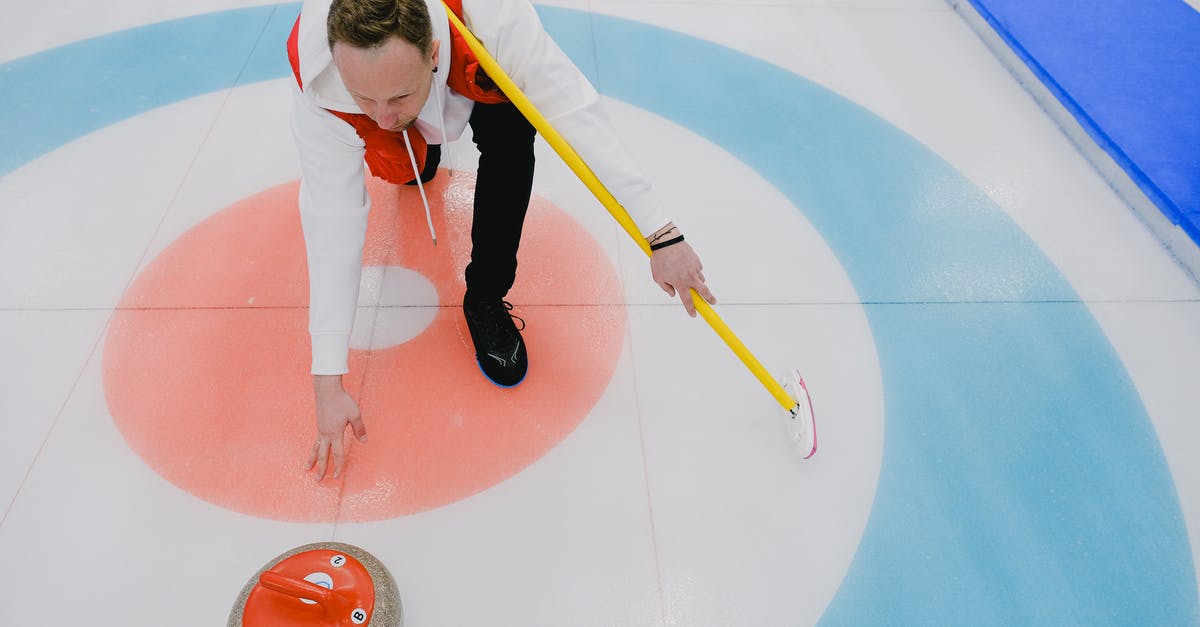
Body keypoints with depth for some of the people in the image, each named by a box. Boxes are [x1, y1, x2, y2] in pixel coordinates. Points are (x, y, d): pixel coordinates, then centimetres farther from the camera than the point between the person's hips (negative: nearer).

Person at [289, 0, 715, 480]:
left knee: (510, 143, -26)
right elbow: (332, 219, -38)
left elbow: (577, 117, -39)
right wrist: (327, 381, -37)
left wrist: (660, 234, -42)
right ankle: (421, 148, 41)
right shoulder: (319, 79, -40)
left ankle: (485, 300, -9)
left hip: (479, 72, -2)